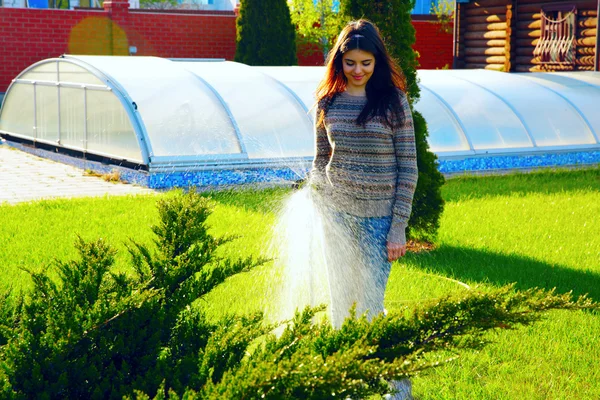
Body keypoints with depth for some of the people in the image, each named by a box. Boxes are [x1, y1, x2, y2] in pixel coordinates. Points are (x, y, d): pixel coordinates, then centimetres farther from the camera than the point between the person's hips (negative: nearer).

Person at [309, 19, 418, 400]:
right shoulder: (328, 102, 4)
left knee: (370, 306, -2)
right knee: (340, 304, 9)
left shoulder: (393, 101, -6)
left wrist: (399, 227, -9)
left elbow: (408, 168, -5)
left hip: (378, 218, -3)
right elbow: (321, 161, 12)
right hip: (336, 215, 4)